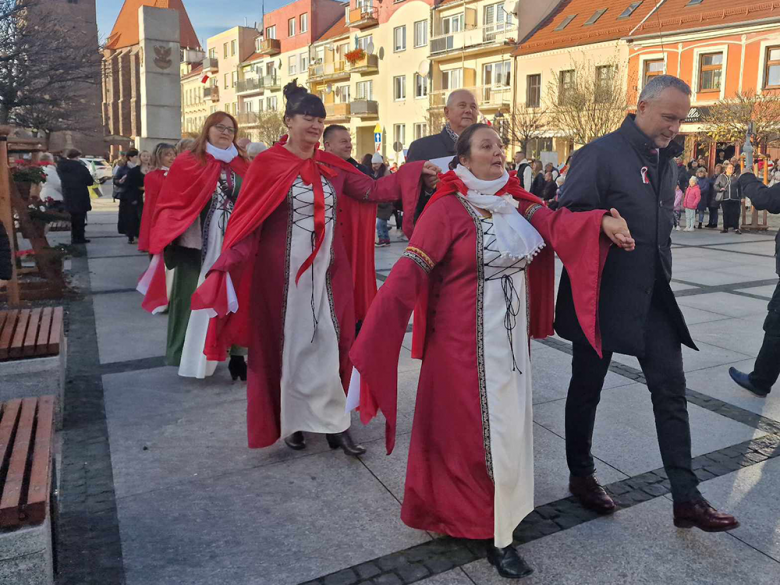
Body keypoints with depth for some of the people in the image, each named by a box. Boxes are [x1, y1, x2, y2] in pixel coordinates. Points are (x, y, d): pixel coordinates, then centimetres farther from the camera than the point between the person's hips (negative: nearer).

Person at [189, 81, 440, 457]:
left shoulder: (331, 166, 8)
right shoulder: (267, 165, -5)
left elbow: (371, 190, 4)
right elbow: (247, 219, -9)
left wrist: (415, 171, -5)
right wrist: (227, 266, -20)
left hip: (328, 269, 4)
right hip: (284, 271, -3)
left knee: (327, 343, 4)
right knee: (289, 342, 6)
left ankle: (332, 423, 13)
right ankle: (291, 421, 24)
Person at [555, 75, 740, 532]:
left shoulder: (667, 160, 12)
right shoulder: (601, 154, -12)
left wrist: (662, 277, 13)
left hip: (653, 299, 7)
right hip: (603, 298, -6)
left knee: (671, 392, 5)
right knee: (588, 388, 10)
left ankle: (687, 499, 14)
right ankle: (582, 475, 29)